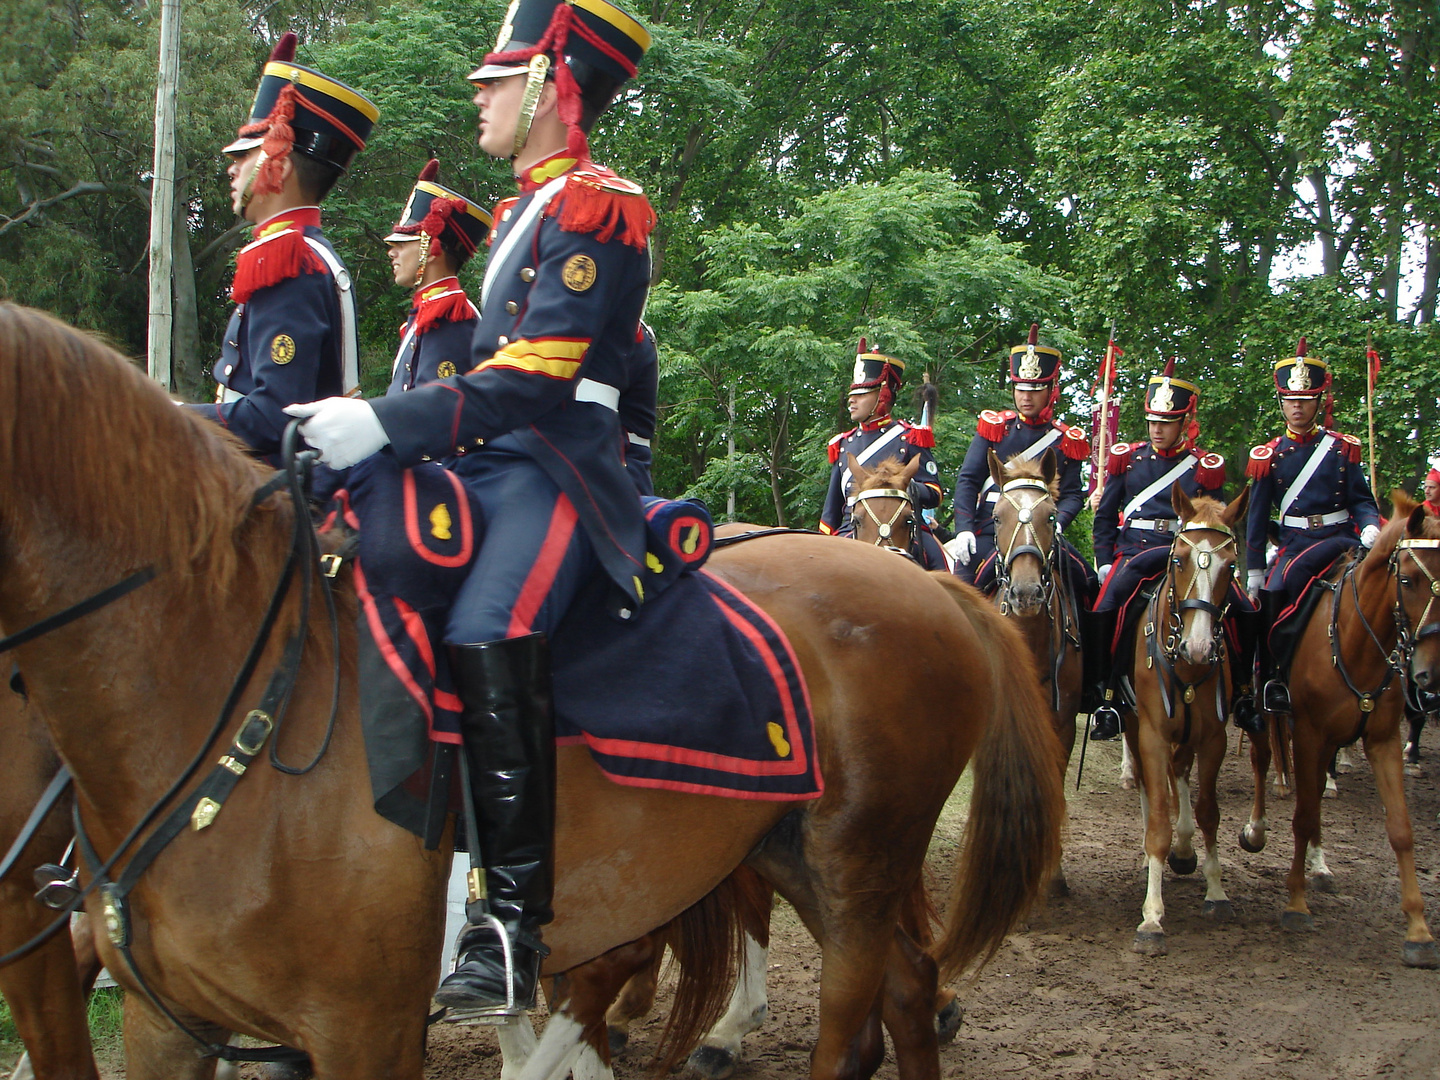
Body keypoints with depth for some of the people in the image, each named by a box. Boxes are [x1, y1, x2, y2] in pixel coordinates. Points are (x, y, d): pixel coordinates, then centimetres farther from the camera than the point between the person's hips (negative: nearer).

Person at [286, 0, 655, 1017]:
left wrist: (387, 420, -24)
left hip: (560, 470, -10)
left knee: (489, 632, -32)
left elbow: (535, 382, -19)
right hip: (490, 464, 10)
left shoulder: (594, 209, -9)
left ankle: (516, 917, -30)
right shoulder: (524, 214, 22)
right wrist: (374, 421, 15)